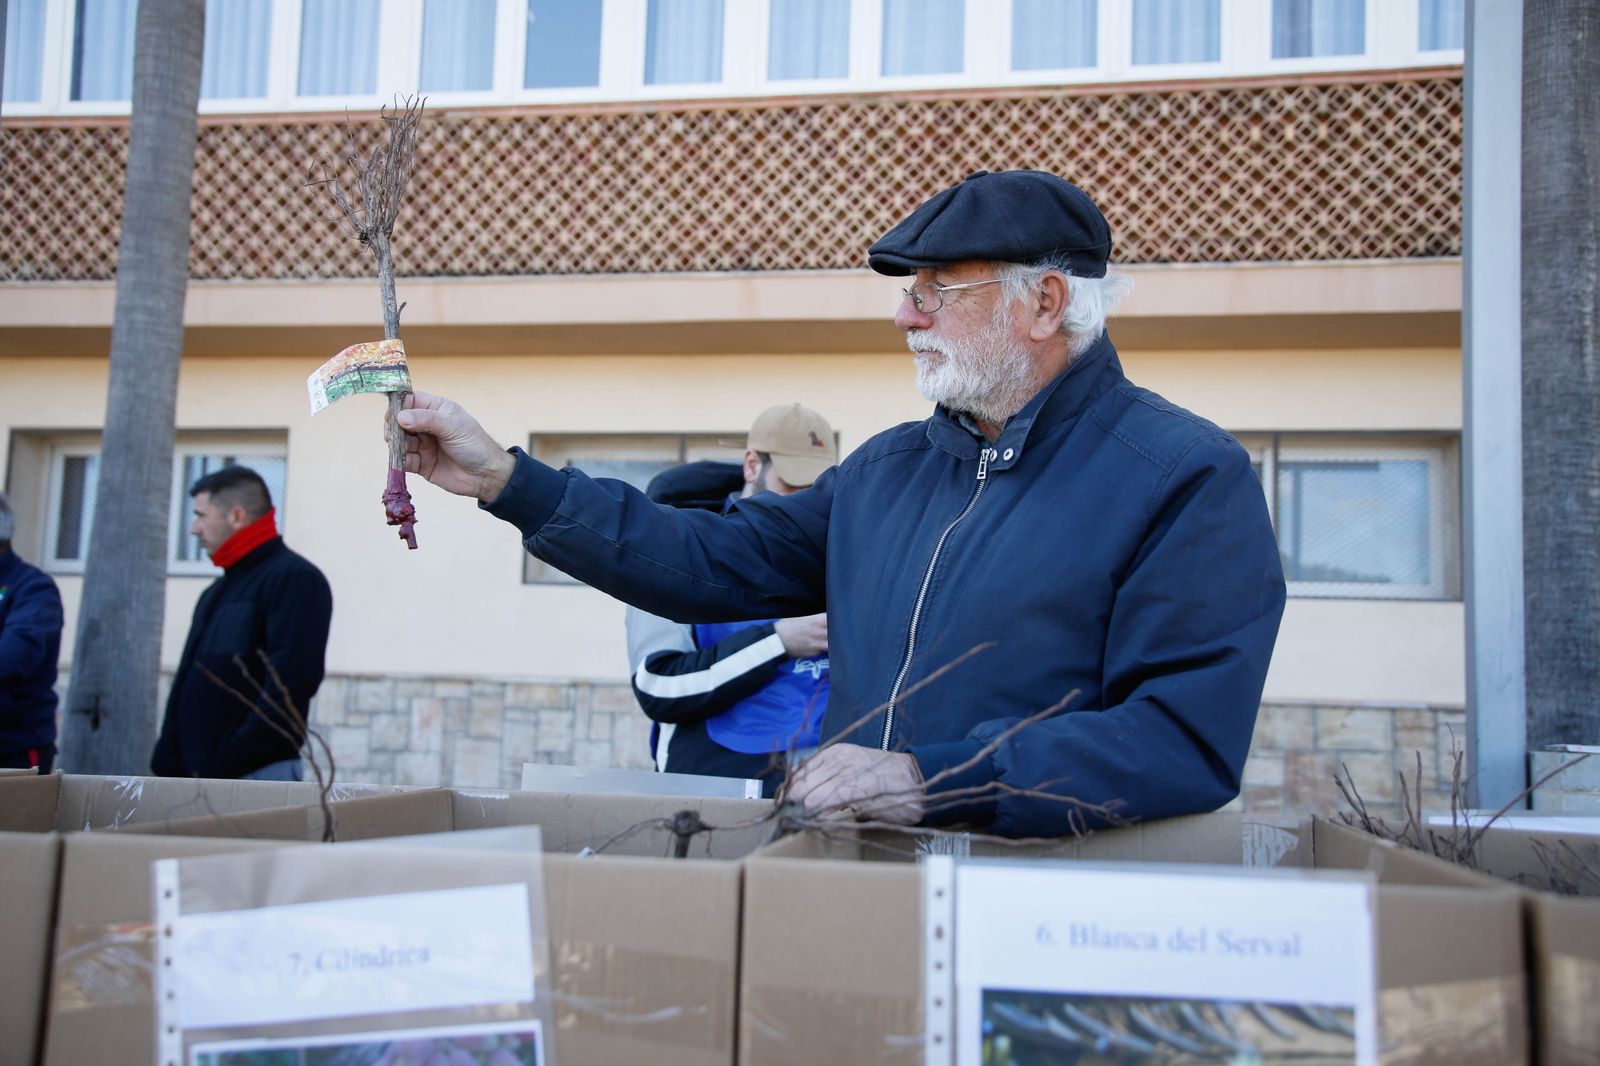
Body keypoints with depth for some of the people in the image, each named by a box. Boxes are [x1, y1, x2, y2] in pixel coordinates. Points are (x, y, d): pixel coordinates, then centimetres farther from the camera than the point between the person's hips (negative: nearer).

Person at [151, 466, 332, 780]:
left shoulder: (294, 579, -9)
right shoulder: (218, 592, 22)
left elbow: (291, 681, -20)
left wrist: (232, 759, -21)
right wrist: (167, 762, 10)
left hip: (258, 775, -9)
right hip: (195, 773, 9)